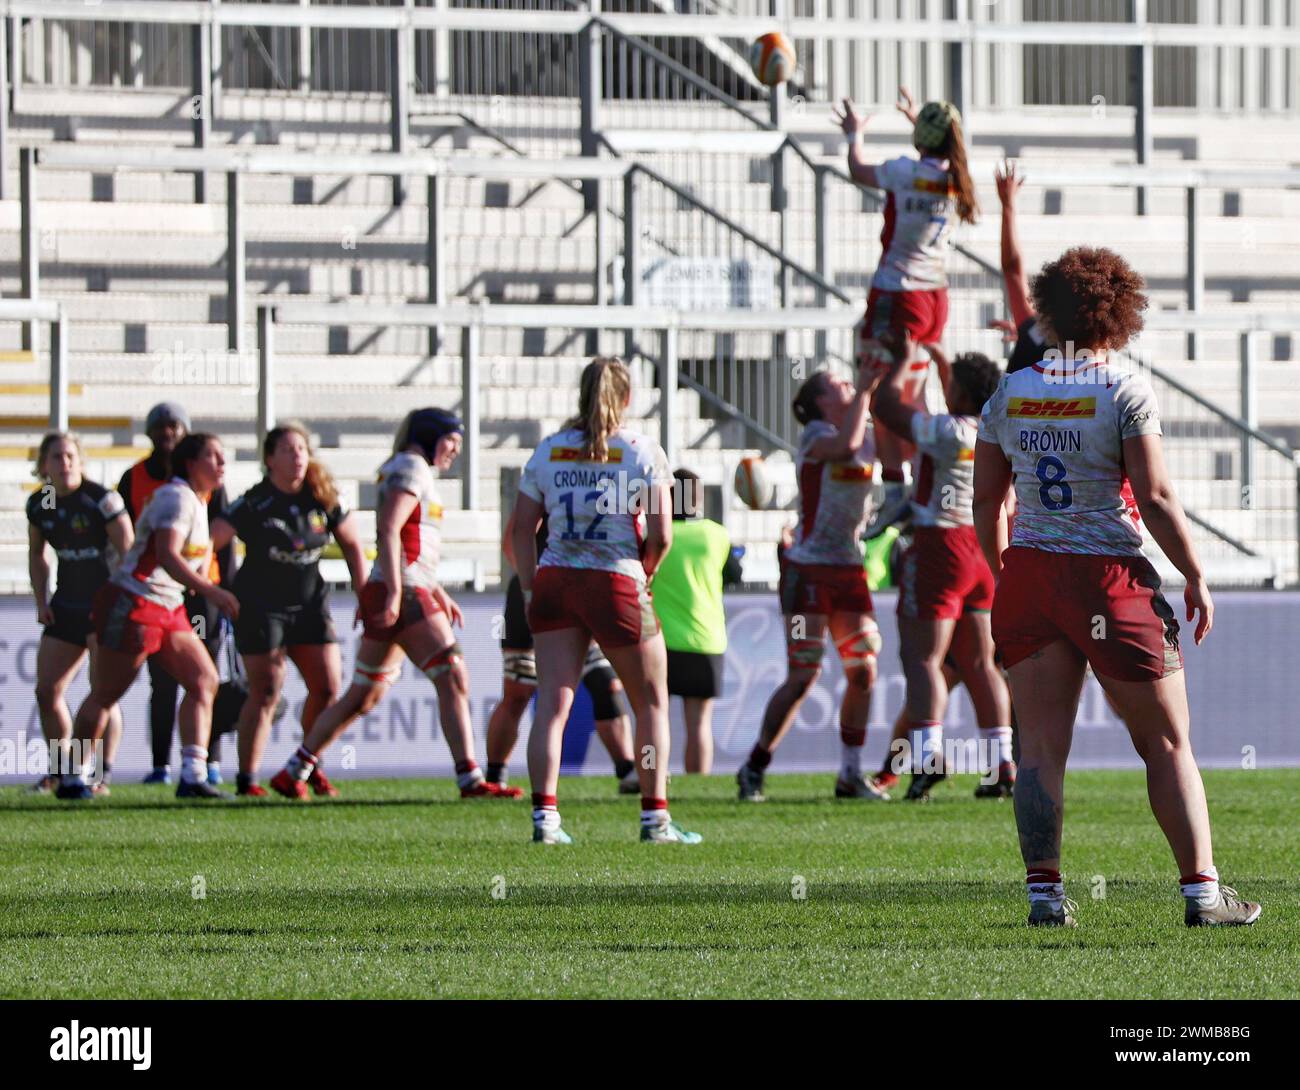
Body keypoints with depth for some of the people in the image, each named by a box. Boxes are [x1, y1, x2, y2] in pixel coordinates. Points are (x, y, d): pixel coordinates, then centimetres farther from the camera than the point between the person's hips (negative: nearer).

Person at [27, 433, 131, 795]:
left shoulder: (102, 500, -15)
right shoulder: (39, 504, 3)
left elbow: (128, 554, -14)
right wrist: (41, 600, 8)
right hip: (67, 606, 6)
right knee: (47, 691, 4)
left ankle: (103, 774, -8)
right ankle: (59, 769, 20)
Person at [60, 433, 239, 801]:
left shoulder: (197, 501, 12)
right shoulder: (175, 497, -18)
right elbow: (167, 556, -31)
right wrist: (210, 591, -37)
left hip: (170, 608, 9)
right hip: (133, 603, -9)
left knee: (204, 681, -1)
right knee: (105, 696, 1)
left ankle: (193, 776, -5)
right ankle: (72, 780, 13)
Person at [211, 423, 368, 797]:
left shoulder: (323, 500, 2)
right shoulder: (254, 504, -11)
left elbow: (351, 544, 14)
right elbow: (211, 539, -16)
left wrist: (364, 594, 9)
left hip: (310, 605, 5)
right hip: (260, 608, -5)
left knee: (328, 687, -2)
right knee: (265, 693, -9)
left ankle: (309, 766, 18)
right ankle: (246, 779, -3)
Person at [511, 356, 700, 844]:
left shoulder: (548, 451, 7)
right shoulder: (641, 451, -4)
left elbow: (522, 529, 6)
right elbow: (661, 535, -9)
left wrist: (531, 589, 12)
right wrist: (643, 573, 9)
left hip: (555, 583, 3)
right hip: (617, 584, -3)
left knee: (552, 702, 1)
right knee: (651, 702, 11)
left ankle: (544, 816, -10)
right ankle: (655, 818, 10)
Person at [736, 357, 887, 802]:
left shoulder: (869, 434, 13)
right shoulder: (814, 435, -9)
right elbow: (845, 446, -29)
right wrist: (864, 391, -23)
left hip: (850, 569, 7)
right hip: (808, 569, -7)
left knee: (863, 670, 1)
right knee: (803, 675, -8)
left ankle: (850, 774, 9)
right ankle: (754, 767, 3)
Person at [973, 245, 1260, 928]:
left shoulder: (1009, 396, 6)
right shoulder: (1125, 393, -9)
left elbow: (986, 501, 11)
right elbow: (1155, 499, -12)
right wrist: (1195, 577, -3)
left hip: (1029, 580, 4)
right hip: (1110, 578, -4)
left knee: (1041, 746, 5)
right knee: (1168, 744, 5)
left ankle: (1043, 891, 0)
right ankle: (1201, 891, 3)